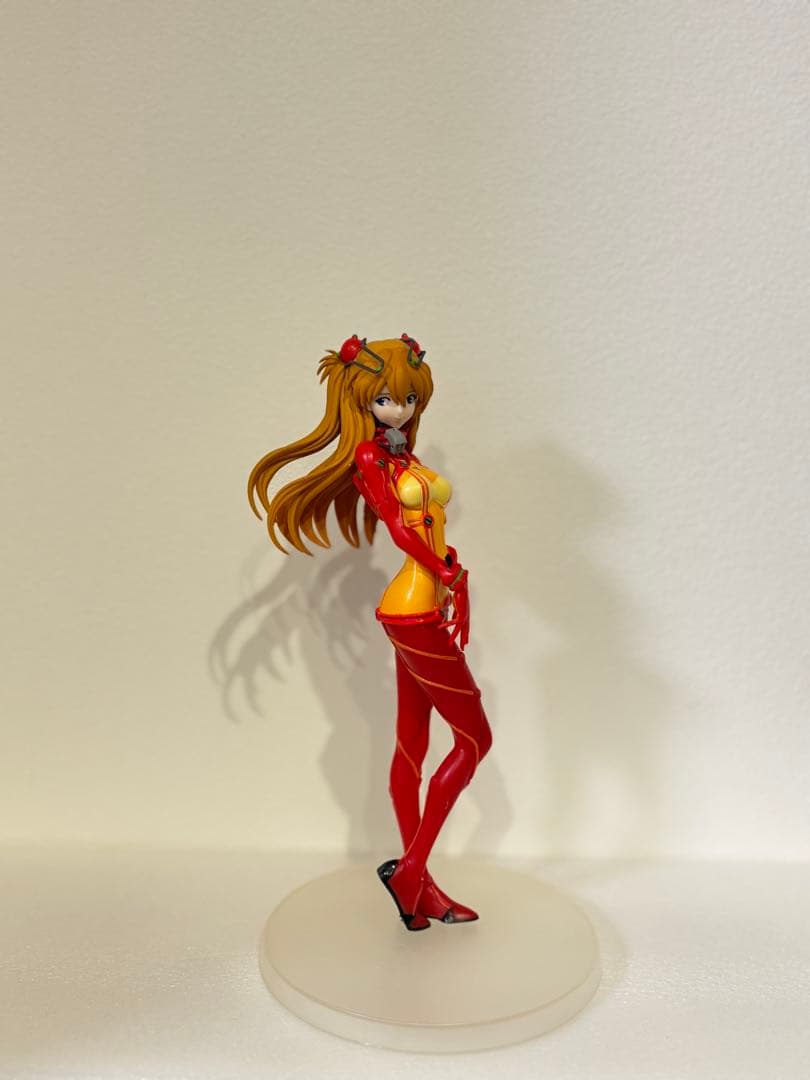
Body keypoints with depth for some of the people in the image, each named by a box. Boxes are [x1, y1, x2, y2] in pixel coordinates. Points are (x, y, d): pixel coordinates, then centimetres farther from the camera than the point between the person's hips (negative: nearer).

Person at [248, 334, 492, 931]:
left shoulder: (407, 459, 16)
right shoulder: (370, 459, -7)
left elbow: (434, 532, 8)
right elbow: (399, 527, -17)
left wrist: (454, 586, -3)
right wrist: (449, 575, -14)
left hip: (425, 609, 8)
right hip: (415, 612, -8)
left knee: (412, 745, 11)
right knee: (474, 736, -1)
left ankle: (418, 883, 21)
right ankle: (411, 868, 6)